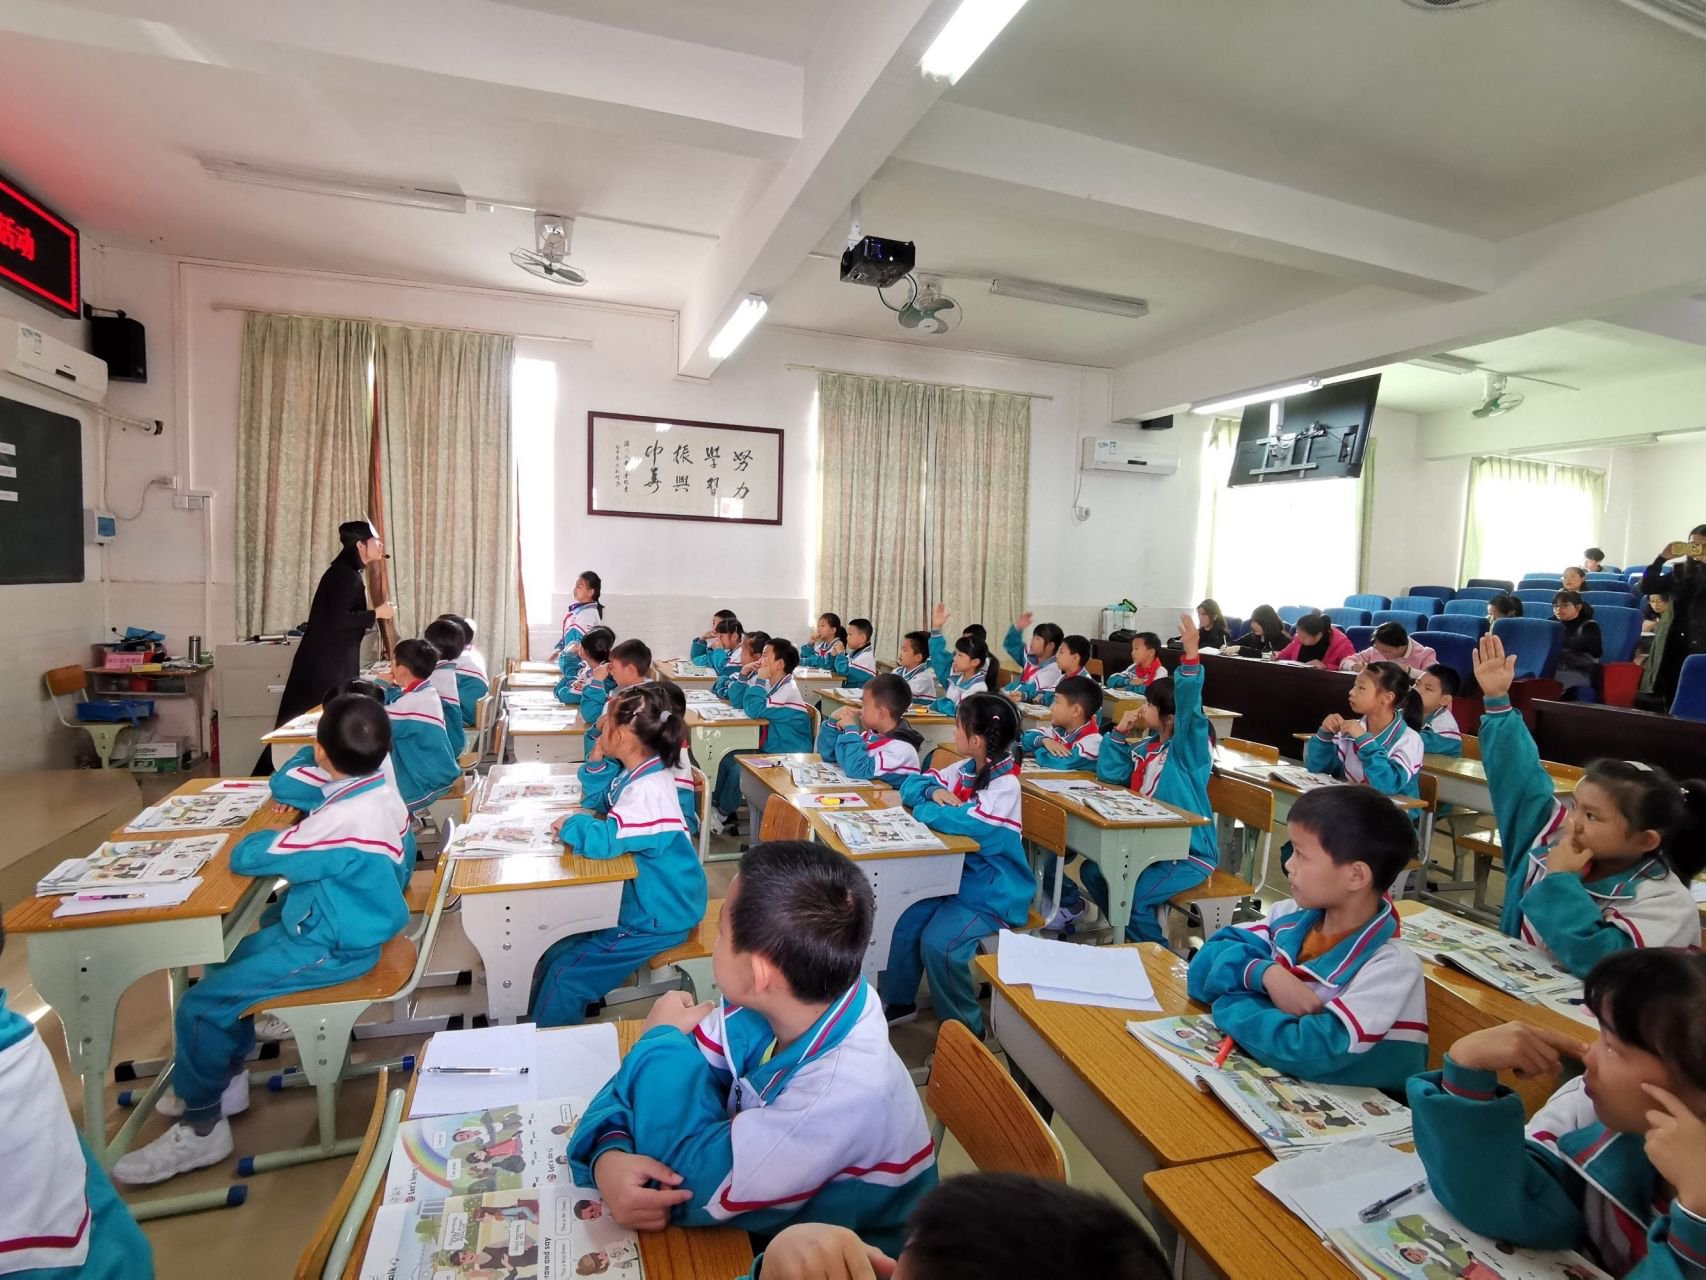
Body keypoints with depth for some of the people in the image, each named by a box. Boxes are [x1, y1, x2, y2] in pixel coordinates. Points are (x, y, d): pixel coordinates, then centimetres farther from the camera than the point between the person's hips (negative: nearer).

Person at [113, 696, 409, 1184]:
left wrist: (277, 833, -5)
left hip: (331, 948, -10)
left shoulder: (342, 820, -34)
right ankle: (224, 1080, 35)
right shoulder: (380, 788, -4)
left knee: (201, 1005, -6)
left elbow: (246, 858, -22)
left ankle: (201, 1128, 14)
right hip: (337, 925, 10)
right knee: (226, 963, 22)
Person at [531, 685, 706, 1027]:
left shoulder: (648, 791, -30)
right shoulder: (640, 771, 1)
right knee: (555, 954, 12)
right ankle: (546, 1032, 28)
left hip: (656, 918, -9)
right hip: (641, 899, 10)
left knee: (564, 975, -5)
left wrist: (570, 824, -18)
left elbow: (603, 841, -39)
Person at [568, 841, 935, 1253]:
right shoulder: (766, 1006, -16)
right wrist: (609, 1158, -26)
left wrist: (663, 1036, -15)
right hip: (769, 1227, 5)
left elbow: (684, 1182, -26)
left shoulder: (846, 1090, -36)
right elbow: (668, 1080, -7)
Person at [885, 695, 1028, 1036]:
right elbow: (912, 785, 9)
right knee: (906, 922, -5)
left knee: (938, 943, -23)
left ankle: (967, 1030, -1)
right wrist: (933, 792, -14)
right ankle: (900, 1002, 18)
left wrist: (924, 810, -17)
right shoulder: (964, 769, 1)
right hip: (957, 876, 8)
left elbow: (965, 822, -36)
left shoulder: (1005, 784, -23)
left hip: (992, 891, -7)